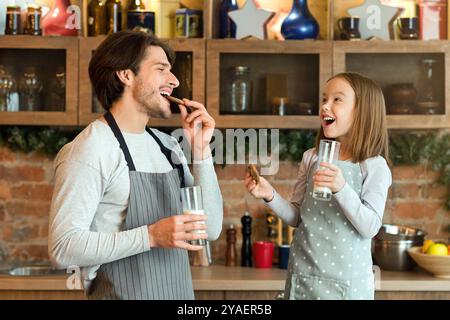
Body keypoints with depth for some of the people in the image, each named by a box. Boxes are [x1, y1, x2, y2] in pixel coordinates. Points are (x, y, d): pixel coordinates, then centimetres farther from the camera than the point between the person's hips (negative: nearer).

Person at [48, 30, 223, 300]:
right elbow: (63, 248, -21)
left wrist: (201, 149, -3)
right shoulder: (91, 149, -15)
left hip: (179, 293, 7)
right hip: (122, 293, -7)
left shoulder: (167, 145, 7)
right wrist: (150, 236, -27)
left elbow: (210, 229, 4)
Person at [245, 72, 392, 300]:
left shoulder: (374, 166, -8)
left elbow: (370, 227, -15)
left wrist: (341, 188, -27)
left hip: (346, 279, -3)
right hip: (302, 273, 4)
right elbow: (297, 217, 9)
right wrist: (271, 196, -8)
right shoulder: (311, 158, 4)